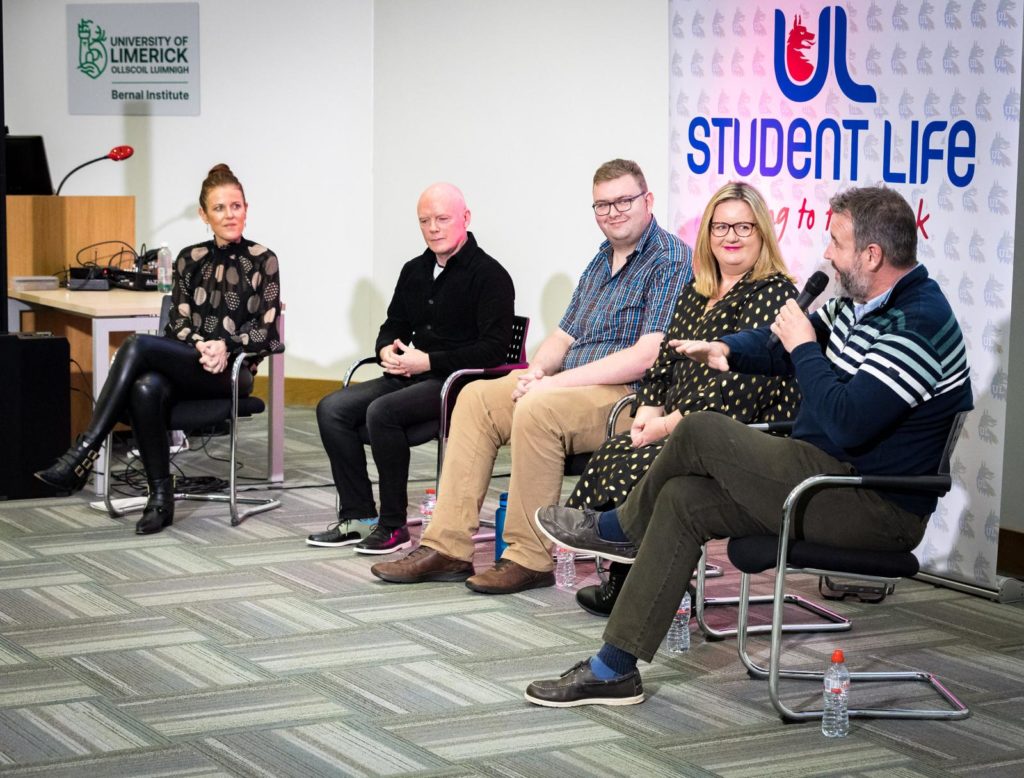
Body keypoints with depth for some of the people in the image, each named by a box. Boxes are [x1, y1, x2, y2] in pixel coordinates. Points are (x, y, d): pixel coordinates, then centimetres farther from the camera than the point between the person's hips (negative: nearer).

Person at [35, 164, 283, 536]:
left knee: (137, 346, -30)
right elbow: (178, 322, 9)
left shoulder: (262, 260, 4)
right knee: (146, 389, -36)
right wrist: (201, 346, -13)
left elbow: (266, 328, 0)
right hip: (187, 363, 3)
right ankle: (161, 497, -28)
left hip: (232, 372, -3)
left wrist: (226, 345, -17)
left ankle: (83, 454, -32)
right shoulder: (189, 259, 14)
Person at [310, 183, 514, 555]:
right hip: (411, 376, 8)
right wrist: (386, 350, 2)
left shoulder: (489, 275, -7)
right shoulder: (414, 271, 17)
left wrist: (428, 361, -18)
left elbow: (494, 349, -16)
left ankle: (393, 527, -20)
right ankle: (357, 516, -6)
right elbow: (393, 326, 28)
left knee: (382, 411, -31)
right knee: (332, 408, -9)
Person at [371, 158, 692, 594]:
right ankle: (448, 548, -8)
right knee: (476, 398, -4)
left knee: (537, 409, -32)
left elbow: (648, 355, -20)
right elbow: (564, 335, 23)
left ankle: (530, 559, -21)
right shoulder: (601, 263, 20)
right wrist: (537, 370, -2)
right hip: (574, 385, 9)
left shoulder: (671, 260, -10)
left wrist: (558, 382, -20)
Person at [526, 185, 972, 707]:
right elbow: (785, 343, 26)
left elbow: (846, 423, -29)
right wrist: (727, 349, 5)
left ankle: (619, 528, 13)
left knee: (702, 433, -15)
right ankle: (614, 669, 2)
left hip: (878, 509, -10)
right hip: (832, 477, 10)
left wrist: (803, 348, -15)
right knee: (682, 499, -1)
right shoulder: (861, 302, 10)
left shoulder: (918, 324, -22)